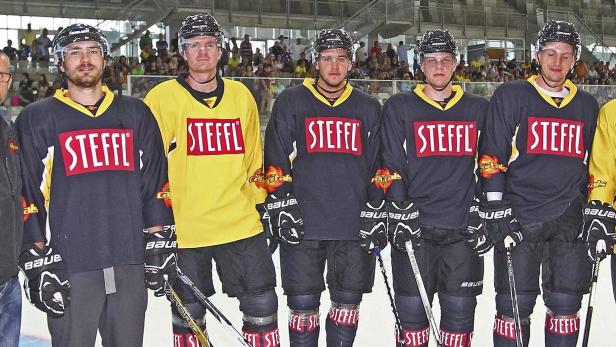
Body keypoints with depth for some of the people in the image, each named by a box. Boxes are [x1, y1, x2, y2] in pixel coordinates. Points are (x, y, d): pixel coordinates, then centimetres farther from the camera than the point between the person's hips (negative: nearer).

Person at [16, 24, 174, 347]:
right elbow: (26, 192, -1)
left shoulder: (136, 113, 10)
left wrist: (160, 243, 4)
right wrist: (38, 263, -7)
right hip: (68, 267, -2)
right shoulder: (36, 119, 3)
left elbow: (156, 182, 10)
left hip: (130, 262, 3)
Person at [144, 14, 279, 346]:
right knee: (188, 313, 10)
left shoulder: (241, 95, 8)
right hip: (184, 228, -2)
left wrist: (259, 203, 15)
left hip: (241, 222, 3)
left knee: (262, 306, 7)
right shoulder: (163, 97, -4)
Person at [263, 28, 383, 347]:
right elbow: (275, 161, 0)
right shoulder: (290, 102, 3)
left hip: (355, 225, 2)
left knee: (347, 302, 11)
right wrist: (281, 209, -8)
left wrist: (378, 215, 5)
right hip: (302, 225, -2)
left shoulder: (369, 108, 10)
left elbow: (379, 166, 11)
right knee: (303, 304, 4)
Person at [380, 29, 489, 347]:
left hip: (463, 227, 2)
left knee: (460, 309, 6)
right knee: (412, 308, 2)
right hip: (414, 225, -1)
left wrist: (483, 216, 2)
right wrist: (401, 214, -9)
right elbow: (392, 166, 0)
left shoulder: (478, 109, 10)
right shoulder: (399, 107, 5)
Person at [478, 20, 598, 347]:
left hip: (570, 221, 4)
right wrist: (497, 212, -12)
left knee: (565, 307, 6)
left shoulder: (588, 106, 13)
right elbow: (491, 157, -5)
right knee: (514, 308, -2)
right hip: (518, 219, -3)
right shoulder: (511, 96, 0)